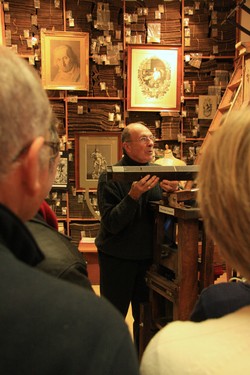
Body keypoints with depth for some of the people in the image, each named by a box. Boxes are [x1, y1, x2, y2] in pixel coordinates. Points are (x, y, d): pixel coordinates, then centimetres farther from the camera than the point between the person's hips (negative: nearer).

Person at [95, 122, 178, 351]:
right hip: (117, 257, -4)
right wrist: (133, 196, -31)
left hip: (148, 255, 4)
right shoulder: (110, 177, -13)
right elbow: (112, 224, -19)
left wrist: (171, 193, -17)